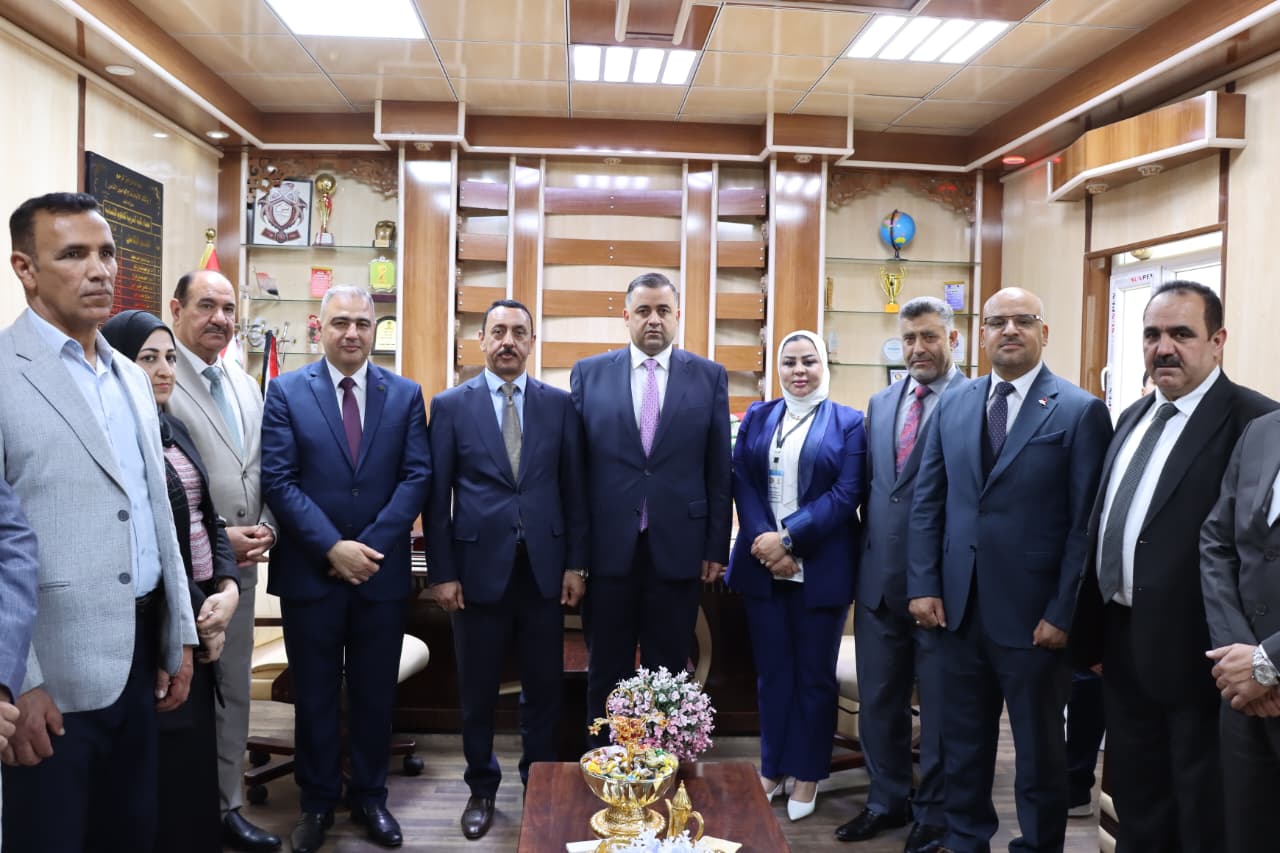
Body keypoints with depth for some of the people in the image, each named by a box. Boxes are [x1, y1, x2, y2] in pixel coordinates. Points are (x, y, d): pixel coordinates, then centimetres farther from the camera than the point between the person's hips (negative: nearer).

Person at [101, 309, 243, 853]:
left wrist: (227, 588, -5)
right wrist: (197, 612, -11)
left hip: (201, 614, 7)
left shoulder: (175, 429, 10)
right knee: (168, 754, 5)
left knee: (196, 746, 16)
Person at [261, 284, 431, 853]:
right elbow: (277, 479, -7)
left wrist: (369, 547, -12)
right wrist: (333, 547, -15)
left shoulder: (405, 395, 3)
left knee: (375, 694, 12)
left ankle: (370, 797, 29)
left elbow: (417, 477, -3)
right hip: (310, 570, -1)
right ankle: (317, 801, 28)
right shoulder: (286, 391, 0)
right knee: (315, 694, 11)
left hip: (383, 571, 1)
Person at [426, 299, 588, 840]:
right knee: (478, 691, 11)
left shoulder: (560, 404, 4)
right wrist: (442, 572, -4)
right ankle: (481, 790, 30)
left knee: (543, 687, 11)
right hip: (479, 567, -1)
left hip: (544, 568, 1)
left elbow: (574, 489, 5)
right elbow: (436, 495, -1)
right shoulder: (450, 405, 0)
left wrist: (575, 563, 1)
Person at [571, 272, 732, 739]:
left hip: (677, 548, 0)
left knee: (668, 673, 11)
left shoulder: (710, 377, 3)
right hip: (608, 548, 0)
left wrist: (717, 547, 1)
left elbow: (718, 469, 3)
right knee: (606, 673, 12)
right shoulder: (588, 373, 4)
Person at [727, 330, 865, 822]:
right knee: (771, 670, 11)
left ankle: (806, 773, 24)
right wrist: (762, 542, -14)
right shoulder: (757, 417, 8)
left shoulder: (849, 423, -1)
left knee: (814, 674, 9)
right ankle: (772, 768, 26)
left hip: (820, 568, -2)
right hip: (762, 564, 3)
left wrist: (787, 539, -17)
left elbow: (846, 494, -10)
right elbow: (742, 483, 1)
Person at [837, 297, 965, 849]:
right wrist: (865, 554, 11)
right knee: (878, 700, 16)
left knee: (939, 704, 10)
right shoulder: (880, 404, 11)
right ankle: (888, 799, 34)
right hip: (880, 577, 6)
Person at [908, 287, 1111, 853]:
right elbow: (926, 501, 7)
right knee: (962, 742, 16)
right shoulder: (953, 406, 7)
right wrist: (923, 586, 1)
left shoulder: (1080, 411, -6)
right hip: (960, 608, 4)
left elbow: (1087, 522, -9)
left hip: (1033, 615, -4)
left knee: (1039, 749, 14)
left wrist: (1064, 612, -12)